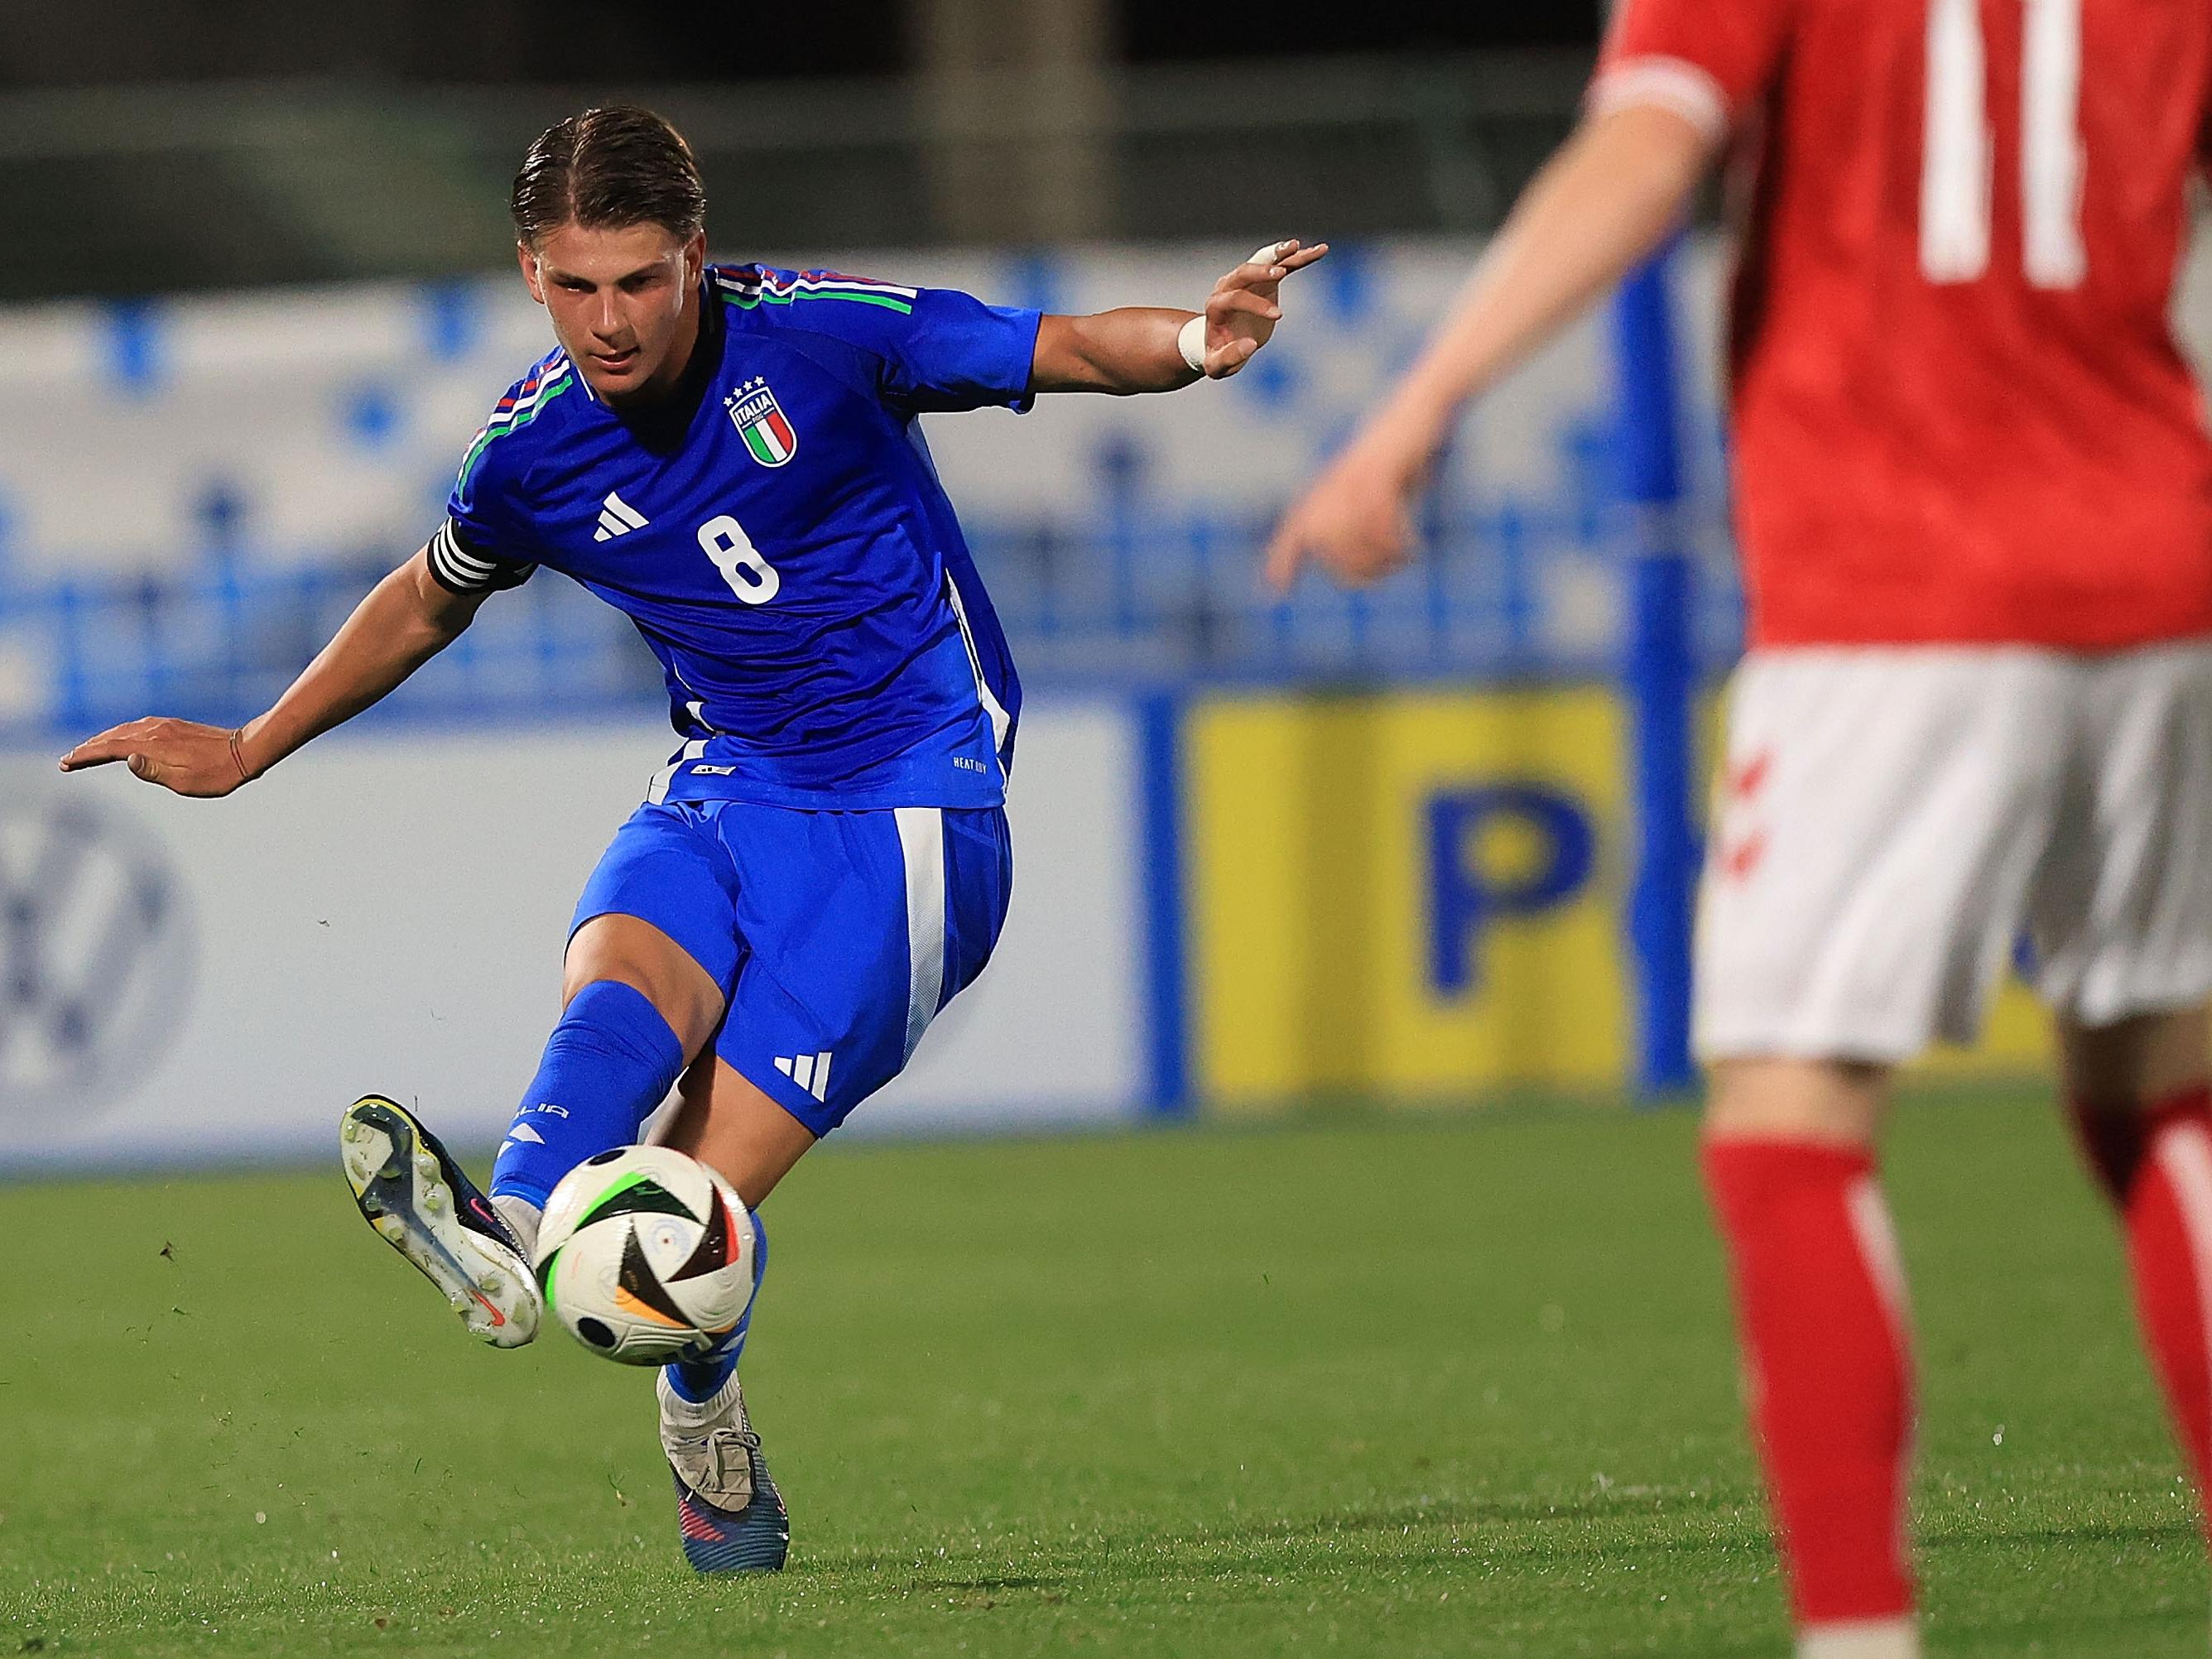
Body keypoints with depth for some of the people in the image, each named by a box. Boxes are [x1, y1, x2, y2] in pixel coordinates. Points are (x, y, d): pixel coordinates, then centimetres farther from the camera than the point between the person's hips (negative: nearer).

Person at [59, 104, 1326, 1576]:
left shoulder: (821, 334, -11)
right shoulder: (533, 452, 0)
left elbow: (1071, 352, -7)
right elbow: (430, 601, 22)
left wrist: (1194, 339, -30)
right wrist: (249, 752, 26)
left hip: (917, 804, -3)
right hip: (730, 791, 3)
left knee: (706, 1194, -21)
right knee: (618, 980, -33)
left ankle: (709, 1453, -3)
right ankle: (508, 1239, -55)